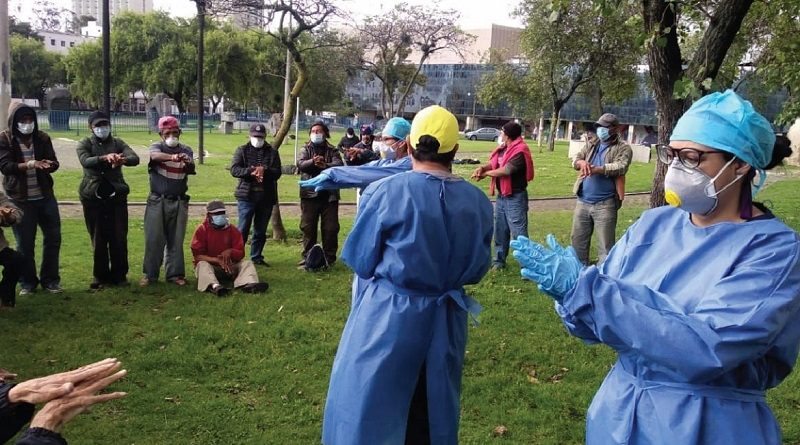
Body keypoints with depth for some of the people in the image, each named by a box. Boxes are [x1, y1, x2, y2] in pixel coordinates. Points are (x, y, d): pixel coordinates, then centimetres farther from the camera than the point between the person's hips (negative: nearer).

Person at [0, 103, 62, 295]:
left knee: (53, 238, 7)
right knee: (25, 244, 4)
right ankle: (27, 282, 19)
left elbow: (54, 162, -1)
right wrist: (30, 165, -29)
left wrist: (49, 164, -26)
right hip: (20, 199, -3)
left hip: (45, 196, 3)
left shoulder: (42, 138, 4)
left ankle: (50, 280, 21)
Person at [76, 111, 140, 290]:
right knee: (98, 239, 5)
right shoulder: (85, 144, 5)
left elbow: (135, 158, -10)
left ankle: (119, 275, 14)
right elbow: (86, 161, -17)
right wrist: (105, 158, -35)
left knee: (119, 238, 1)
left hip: (116, 196, 1)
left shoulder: (117, 143, 8)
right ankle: (100, 277, 17)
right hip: (93, 197, -1)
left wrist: (123, 159, -33)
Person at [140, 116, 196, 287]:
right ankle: (150, 274, 12)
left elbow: (191, 170, -11)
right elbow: (155, 156, -25)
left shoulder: (186, 150, 6)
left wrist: (188, 163, -36)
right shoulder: (157, 147, 0)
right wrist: (173, 157, -46)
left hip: (179, 202, 2)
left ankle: (175, 273, 16)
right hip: (157, 201, -2)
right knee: (153, 239, 2)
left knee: (176, 240, 7)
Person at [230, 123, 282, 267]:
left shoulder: (272, 152, 11)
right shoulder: (242, 150, 7)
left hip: (266, 196, 3)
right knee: (243, 229, -5)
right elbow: (234, 169, -6)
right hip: (247, 195, -3)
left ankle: (256, 257, 20)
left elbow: (277, 173, 0)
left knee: (261, 231, 10)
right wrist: (250, 171, -21)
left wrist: (264, 170, -19)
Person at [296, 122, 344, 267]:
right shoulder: (306, 149, 10)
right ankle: (307, 256, 14)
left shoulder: (332, 150, 9)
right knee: (308, 227, 4)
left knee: (330, 228, 2)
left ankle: (329, 257, 11)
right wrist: (313, 162, -30)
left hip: (329, 194, 0)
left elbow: (339, 165, -11)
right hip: (310, 193, 0)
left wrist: (325, 165, -31)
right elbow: (300, 164, -9)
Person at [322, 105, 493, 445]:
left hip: (387, 317, -4)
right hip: (446, 321, 4)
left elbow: (360, 261, -7)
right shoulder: (478, 201, -3)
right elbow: (477, 270, 5)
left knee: (366, 408, 12)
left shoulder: (385, 192, -16)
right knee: (433, 409, 22)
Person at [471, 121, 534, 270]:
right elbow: (494, 163, 8)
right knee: (500, 230, 18)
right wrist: (483, 167, -15)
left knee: (519, 232, -9)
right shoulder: (504, 148, 9)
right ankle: (499, 260, 30)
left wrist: (485, 174, -12)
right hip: (502, 196, 10)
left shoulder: (519, 151, -20)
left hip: (515, 197, -9)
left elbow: (506, 170, -24)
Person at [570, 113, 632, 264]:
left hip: (605, 203, -6)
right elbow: (576, 159, 7)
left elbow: (621, 167, -18)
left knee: (605, 245, -2)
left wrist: (596, 169, -30)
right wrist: (582, 163, -17)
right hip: (583, 201, 6)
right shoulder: (591, 144, 14)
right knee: (578, 240, 14)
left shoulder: (623, 148, -2)